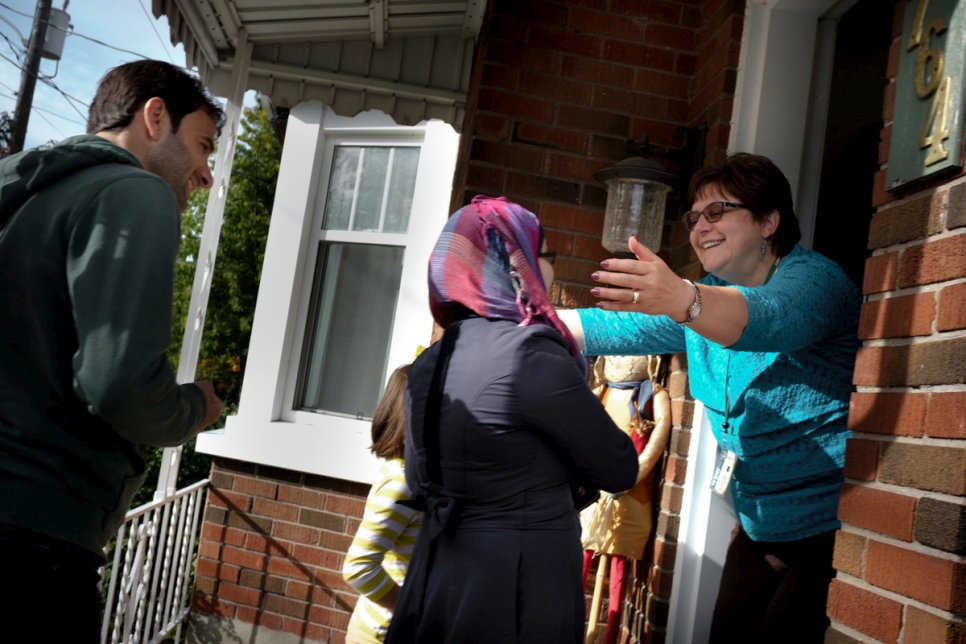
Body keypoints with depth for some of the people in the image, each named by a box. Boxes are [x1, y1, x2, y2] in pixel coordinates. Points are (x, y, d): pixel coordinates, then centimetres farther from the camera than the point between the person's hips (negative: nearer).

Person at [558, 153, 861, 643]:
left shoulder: (814, 279, -15)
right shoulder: (706, 301, 9)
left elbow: (771, 318, -38)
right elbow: (614, 328, 4)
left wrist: (681, 299, -57)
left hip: (829, 529, -7)